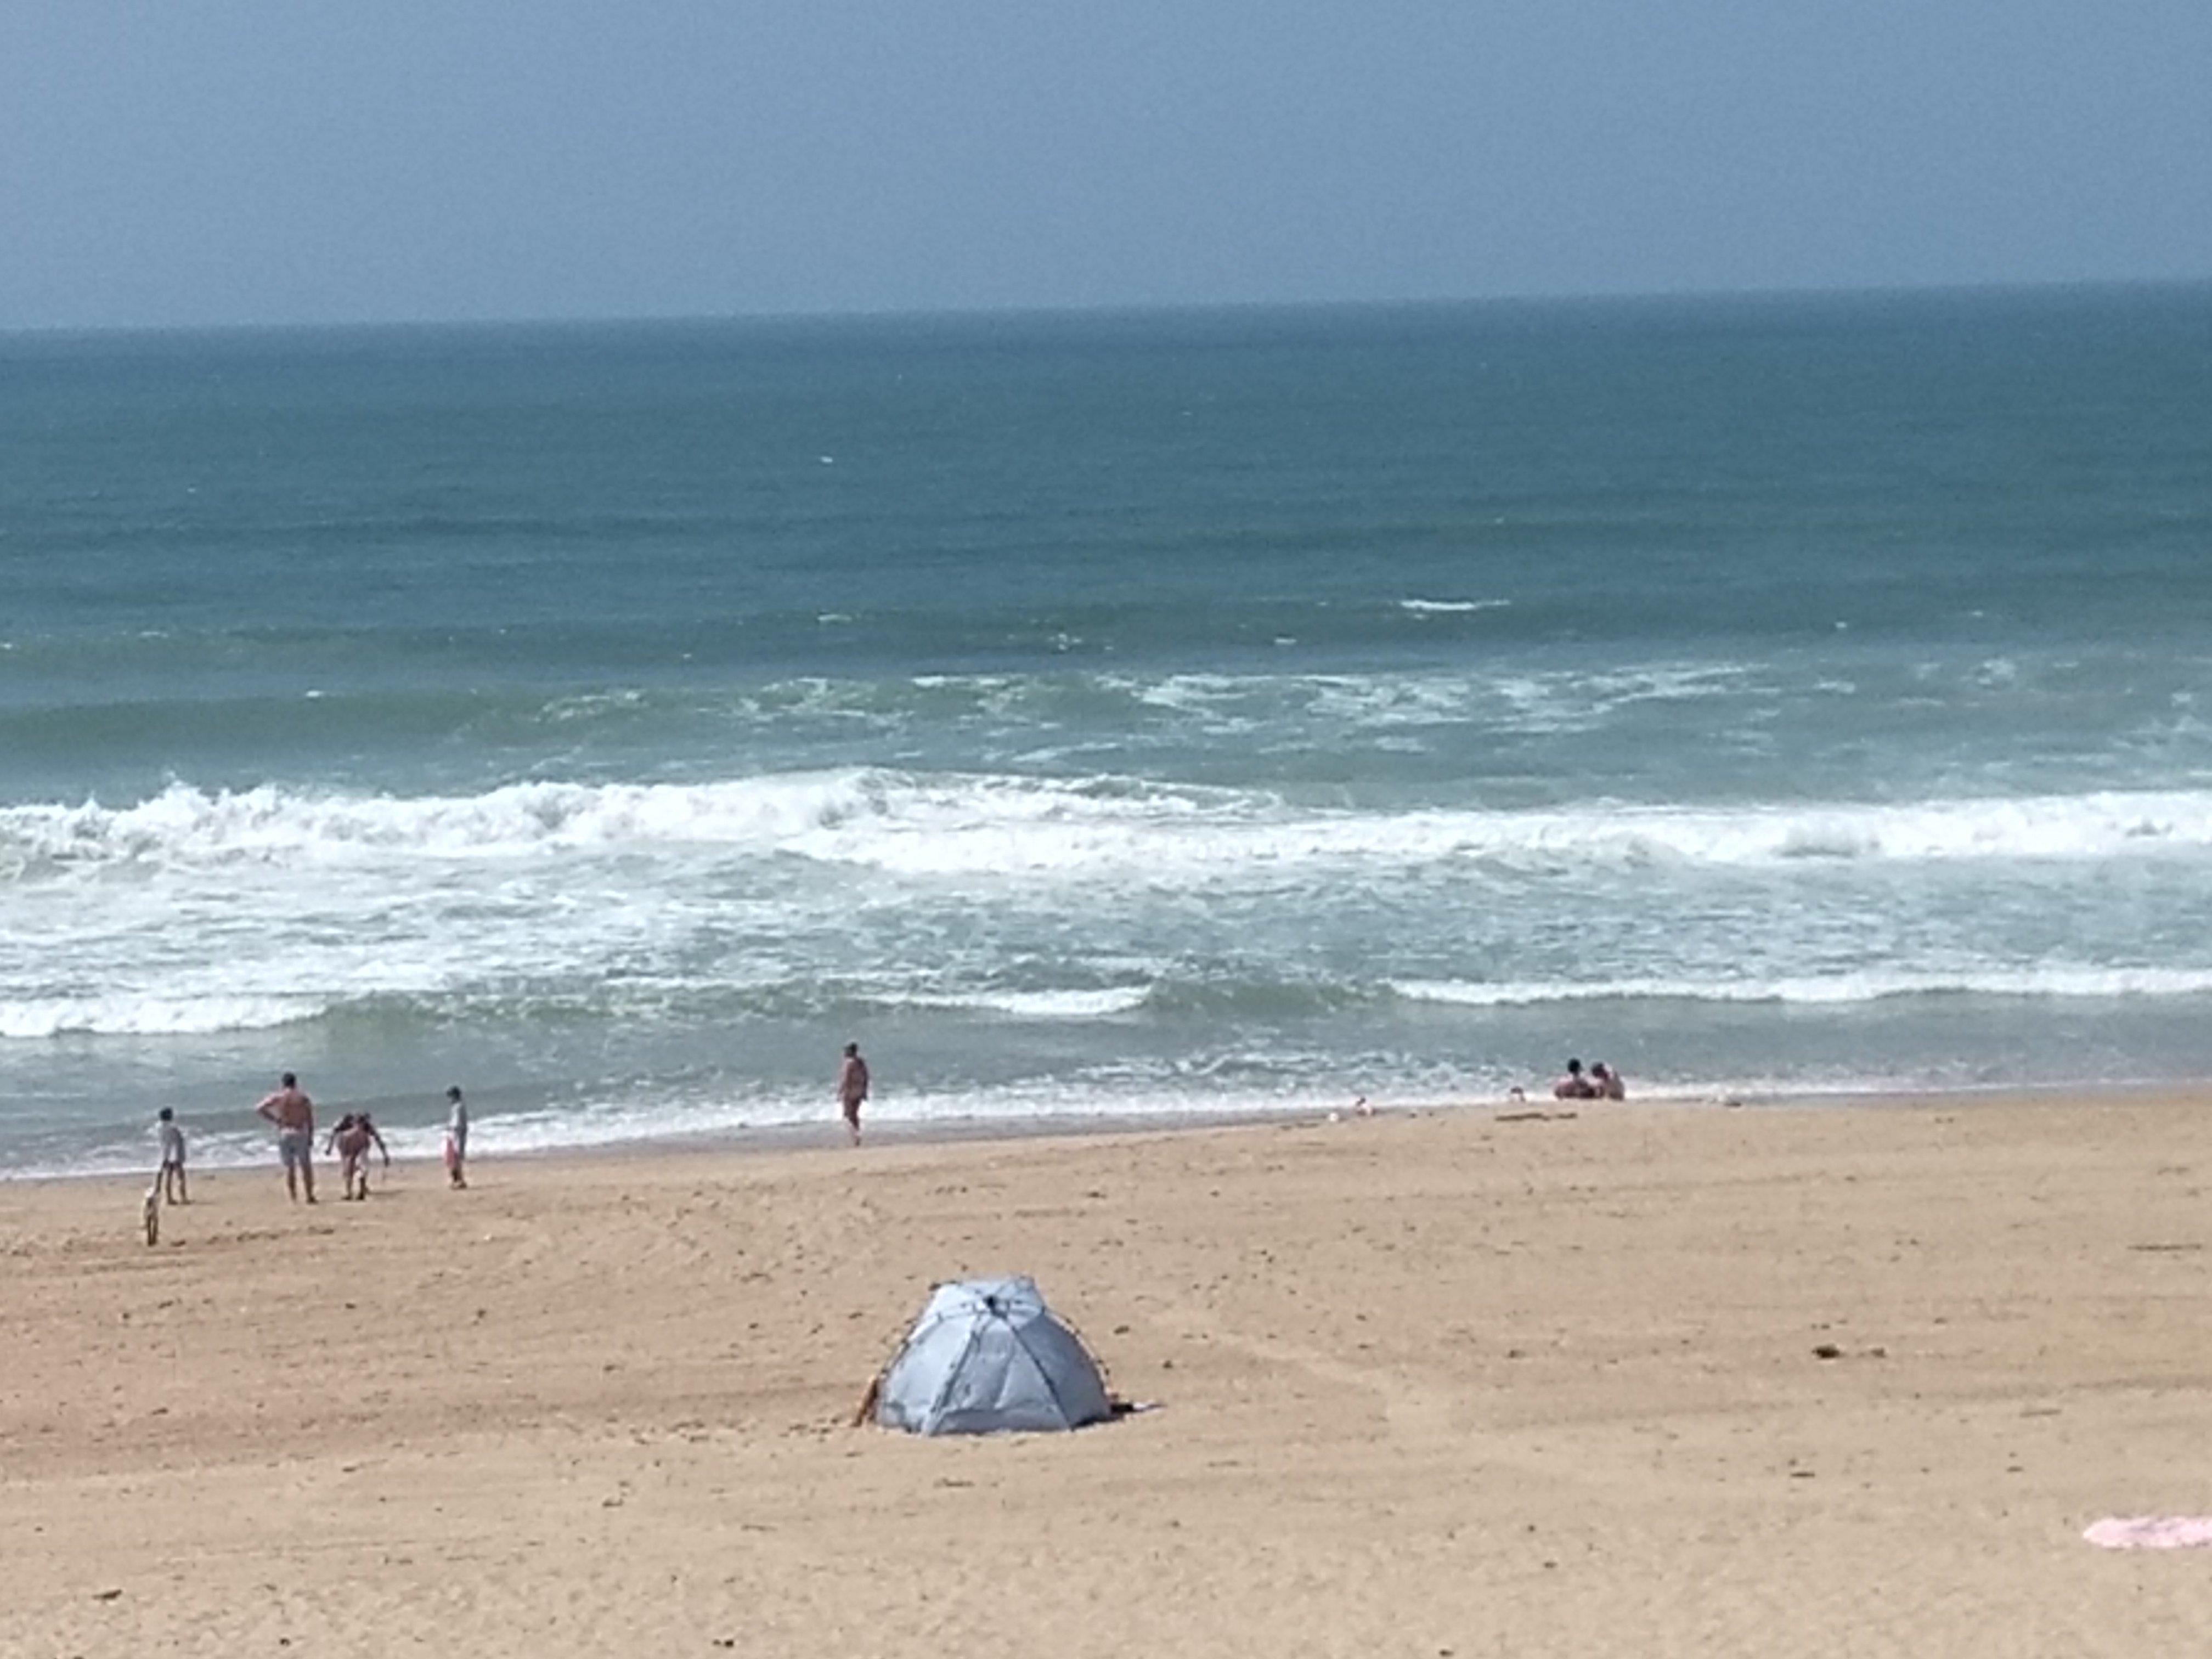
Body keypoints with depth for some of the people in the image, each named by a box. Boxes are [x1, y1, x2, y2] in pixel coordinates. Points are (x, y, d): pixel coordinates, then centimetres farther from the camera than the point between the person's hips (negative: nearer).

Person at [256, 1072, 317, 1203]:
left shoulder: (277, 1098, 1)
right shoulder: (304, 1099, 2)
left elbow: (260, 1108, -8)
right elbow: (310, 1120, -1)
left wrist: (274, 1119, 1)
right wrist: (311, 1137, 6)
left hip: (284, 1134, 0)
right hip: (301, 1134, 0)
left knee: (289, 1168, 3)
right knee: (306, 1166, 6)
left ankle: (294, 1198, -1)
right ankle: (310, 1196, 4)